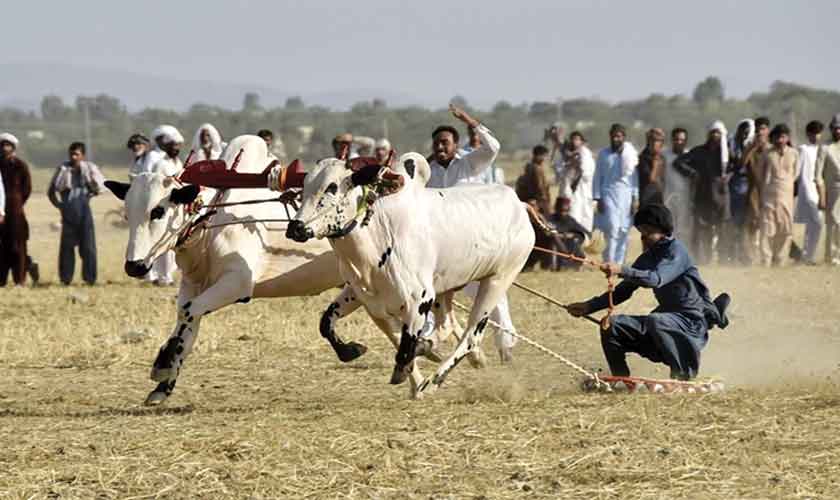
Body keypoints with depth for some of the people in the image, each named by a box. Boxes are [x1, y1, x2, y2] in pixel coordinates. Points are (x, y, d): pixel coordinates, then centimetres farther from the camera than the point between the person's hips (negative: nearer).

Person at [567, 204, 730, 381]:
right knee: (611, 326, -4)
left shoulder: (675, 251, -14)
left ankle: (683, 378, -24)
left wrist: (622, 270, -45)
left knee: (654, 322, -38)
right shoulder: (648, 257, 11)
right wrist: (589, 306, 3)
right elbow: (623, 291, 14)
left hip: (690, 320, -8)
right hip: (666, 314, 8)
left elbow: (656, 279, -32)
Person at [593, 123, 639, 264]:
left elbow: (635, 177, 5)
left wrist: (635, 198, 0)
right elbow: (598, 177, 8)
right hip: (608, 195, -1)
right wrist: (598, 198, 1)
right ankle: (609, 261, -11)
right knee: (612, 228, -14)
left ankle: (619, 262, 8)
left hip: (626, 195, 1)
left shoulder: (631, 153, 4)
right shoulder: (604, 154, 6)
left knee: (623, 230, 1)